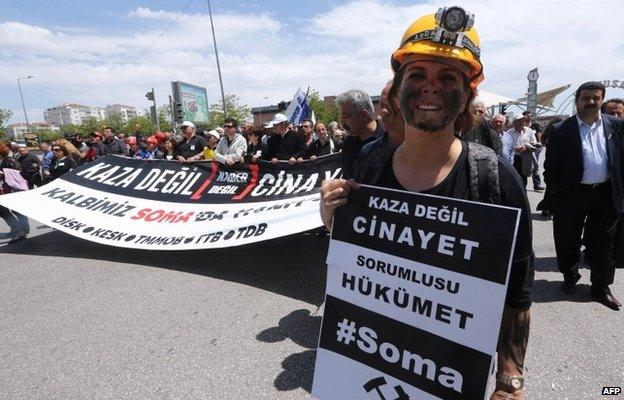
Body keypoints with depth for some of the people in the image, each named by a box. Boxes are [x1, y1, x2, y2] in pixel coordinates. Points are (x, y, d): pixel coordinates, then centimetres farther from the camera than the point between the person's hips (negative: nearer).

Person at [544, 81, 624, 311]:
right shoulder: (561, 131, -5)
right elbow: (551, 166, -4)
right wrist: (555, 195, -7)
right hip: (572, 194, -2)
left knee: (602, 243, 11)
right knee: (568, 240, 10)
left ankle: (601, 288, 26)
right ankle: (570, 276, 34)